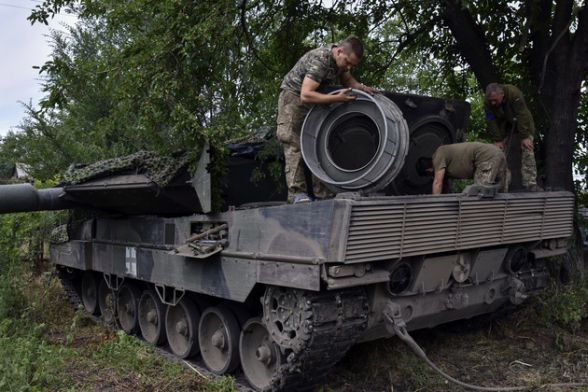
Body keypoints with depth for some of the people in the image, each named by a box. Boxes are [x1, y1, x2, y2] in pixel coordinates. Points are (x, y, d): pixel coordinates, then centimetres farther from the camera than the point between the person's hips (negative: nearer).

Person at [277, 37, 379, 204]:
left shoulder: (343, 57, -5)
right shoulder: (319, 60, -32)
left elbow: (346, 79, 10)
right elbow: (306, 95, -37)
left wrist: (361, 87, -10)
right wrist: (337, 98, -38)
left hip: (315, 99, 8)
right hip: (293, 95, -8)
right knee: (294, 145, -15)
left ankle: (322, 193, 0)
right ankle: (297, 193, -18)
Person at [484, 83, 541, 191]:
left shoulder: (514, 93, -35)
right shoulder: (487, 101, -24)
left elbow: (522, 116, -31)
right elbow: (491, 121, -15)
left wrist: (525, 137, -29)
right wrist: (497, 140, -16)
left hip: (522, 121, -3)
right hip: (503, 123, 3)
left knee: (527, 150, -12)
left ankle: (530, 183, -14)